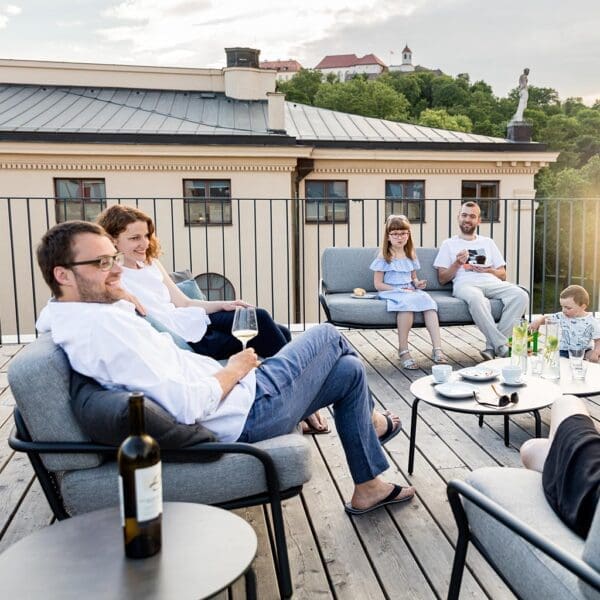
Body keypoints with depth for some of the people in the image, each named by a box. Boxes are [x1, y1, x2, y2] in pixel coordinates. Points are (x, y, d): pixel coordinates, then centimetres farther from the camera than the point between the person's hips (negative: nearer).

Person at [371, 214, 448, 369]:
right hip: (391, 292, -5)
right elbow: (378, 284, -3)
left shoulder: (411, 256, 17)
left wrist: (418, 283, 1)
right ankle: (403, 351, -31)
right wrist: (399, 289, -13)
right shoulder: (384, 257, 1)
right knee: (407, 301, -38)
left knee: (427, 299, -28)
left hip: (410, 291, 5)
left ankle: (437, 349, -34)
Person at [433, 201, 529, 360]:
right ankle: (502, 345, -35)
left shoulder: (488, 243, 29)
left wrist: (490, 270, 1)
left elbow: (503, 275, 23)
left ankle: (493, 346, -30)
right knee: (477, 299, -42)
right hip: (465, 283, -4)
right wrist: (457, 263, -4)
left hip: (491, 282, 4)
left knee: (520, 295, -28)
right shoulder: (448, 244, 19)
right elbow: (442, 279, 11)